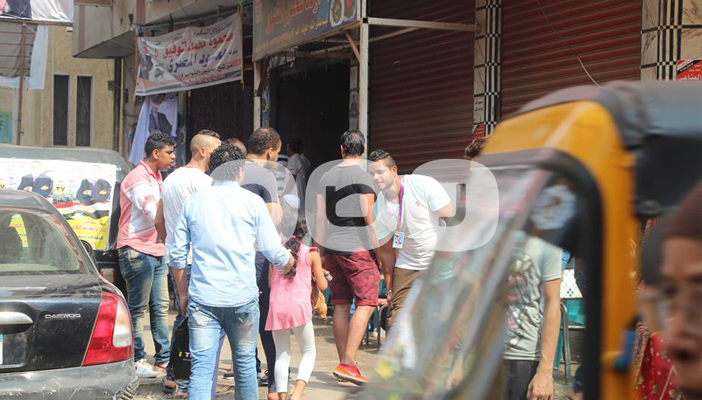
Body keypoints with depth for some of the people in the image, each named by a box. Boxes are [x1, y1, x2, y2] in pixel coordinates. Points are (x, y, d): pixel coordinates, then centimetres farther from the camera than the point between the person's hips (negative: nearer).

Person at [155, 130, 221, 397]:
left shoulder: (170, 179, 15)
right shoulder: (203, 180, -13)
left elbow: (159, 221, 19)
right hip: (199, 261, -9)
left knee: (182, 317, 18)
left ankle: (172, 377, 23)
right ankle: (188, 383, -3)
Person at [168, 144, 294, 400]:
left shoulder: (194, 202, 8)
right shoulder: (252, 201, 1)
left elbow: (176, 254, 9)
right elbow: (274, 252, 2)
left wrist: (183, 293, 19)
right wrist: (289, 263, 24)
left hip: (202, 299, 1)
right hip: (242, 298, -1)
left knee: (201, 367, -3)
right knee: (245, 364, 14)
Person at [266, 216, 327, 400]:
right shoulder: (311, 254, 2)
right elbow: (322, 285, 8)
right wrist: (319, 273, 27)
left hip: (277, 307, 3)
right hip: (299, 306, -2)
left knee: (282, 353, 10)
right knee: (309, 352, 10)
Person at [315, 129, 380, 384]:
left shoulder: (327, 176, 11)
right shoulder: (362, 176, -8)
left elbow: (320, 217, 12)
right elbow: (368, 217, -12)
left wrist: (321, 250, 17)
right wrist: (377, 248, -5)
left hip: (332, 248, 7)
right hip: (357, 248, -7)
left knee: (341, 305, 11)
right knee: (366, 303, -5)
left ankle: (343, 363, 15)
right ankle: (348, 363, -14)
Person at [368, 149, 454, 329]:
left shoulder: (424, 185, -13)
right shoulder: (378, 211, 0)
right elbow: (385, 250, 10)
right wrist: (389, 288, 11)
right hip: (407, 267, 4)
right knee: (396, 322, -5)